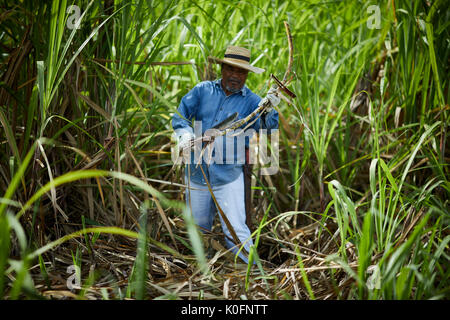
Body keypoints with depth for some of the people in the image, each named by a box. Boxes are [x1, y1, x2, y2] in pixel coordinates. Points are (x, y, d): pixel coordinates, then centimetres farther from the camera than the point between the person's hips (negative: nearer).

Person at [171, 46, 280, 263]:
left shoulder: (251, 101, -3)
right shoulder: (202, 90, 3)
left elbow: (268, 128, -19)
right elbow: (180, 115, 4)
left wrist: (269, 111, -41)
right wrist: (185, 133, -18)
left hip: (228, 178, -3)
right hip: (196, 174, 3)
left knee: (236, 231, -8)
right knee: (198, 227, 18)